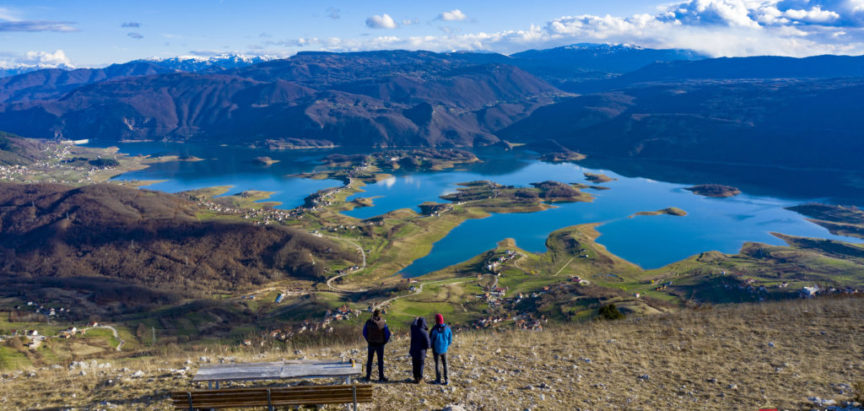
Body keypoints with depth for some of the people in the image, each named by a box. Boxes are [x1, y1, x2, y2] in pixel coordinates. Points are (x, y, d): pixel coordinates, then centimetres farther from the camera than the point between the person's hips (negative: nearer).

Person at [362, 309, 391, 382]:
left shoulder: (368, 322, -10)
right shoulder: (382, 323, -16)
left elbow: (364, 332, 1)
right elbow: (387, 334, -10)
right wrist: (385, 342, 5)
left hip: (371, 343, 2)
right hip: (380, 344, -2)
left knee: (369, 360, 14)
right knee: (380, 361, 8)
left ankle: (368, 376, 19)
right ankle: (381, 377, 11)